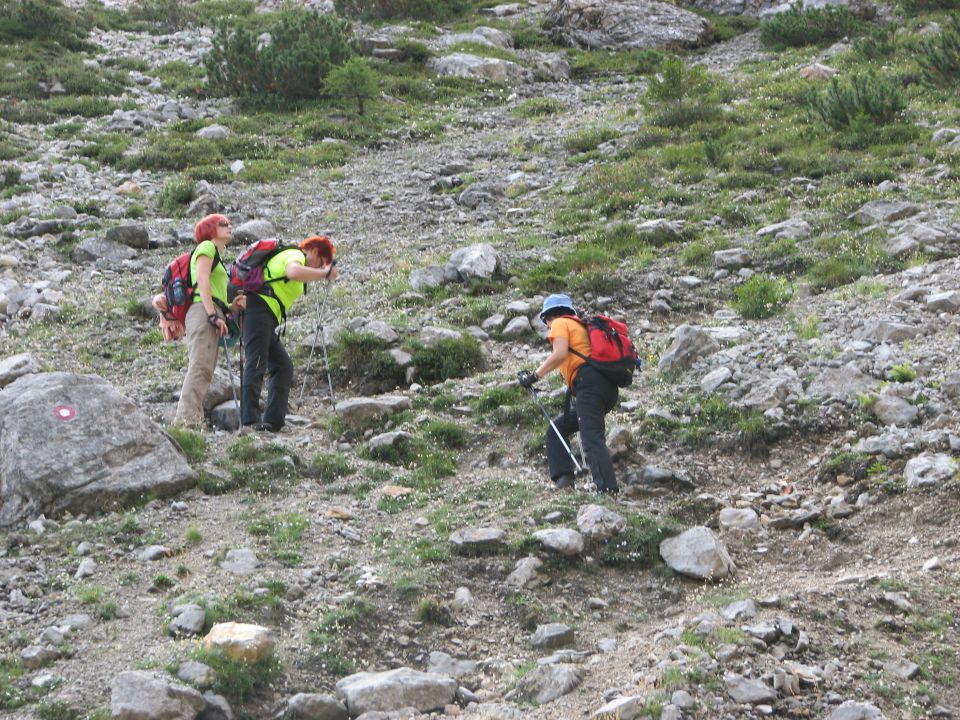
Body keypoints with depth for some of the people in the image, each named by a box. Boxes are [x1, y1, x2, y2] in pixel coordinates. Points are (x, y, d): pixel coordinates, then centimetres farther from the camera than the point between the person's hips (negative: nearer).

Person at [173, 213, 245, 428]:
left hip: (211, 316, 10)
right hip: (203, 312, -10)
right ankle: (187, 419, -30)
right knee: (200, 368, -20)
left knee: (204, 372, 1)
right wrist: (213, 314, -19)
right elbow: (202, 281, -9)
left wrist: (232, 306, 6)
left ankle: (192, 421, -5)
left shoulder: (217, 257, 32)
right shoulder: (207, 246, 6)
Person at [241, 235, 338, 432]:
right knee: (256, 364, -18)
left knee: (283, 367, 7)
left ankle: (272, 422, -1)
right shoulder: (295, 255, -1)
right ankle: (250, 420, -27)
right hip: (259, 307, -10)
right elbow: (294, 272, -27)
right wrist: (325, 273, -18)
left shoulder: (285, 255, 31)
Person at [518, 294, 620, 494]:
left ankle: (607, 489, -36)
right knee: (556, 431, 17)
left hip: (588, 382, -9)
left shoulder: (560, 323, 10)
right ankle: (563, 478, 1)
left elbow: (560, 354, -9)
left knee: (592, 439, -21)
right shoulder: (582, 326, 34)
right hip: (610, 389, 9)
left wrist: (534, 376, -4)